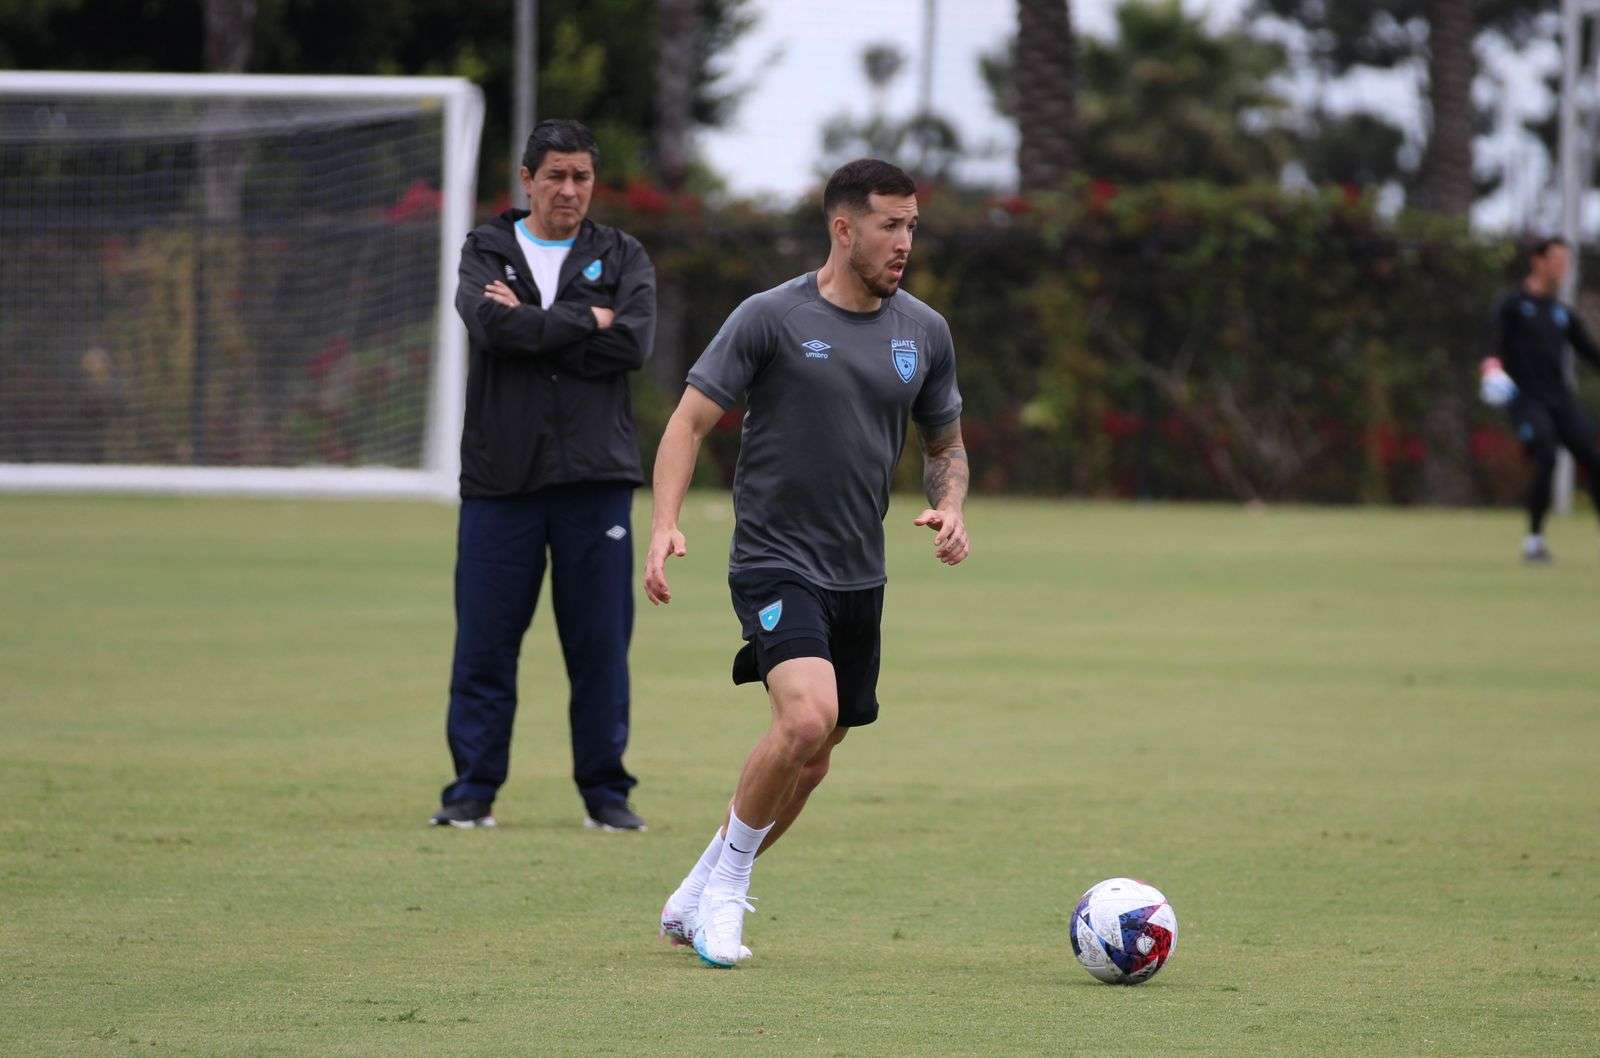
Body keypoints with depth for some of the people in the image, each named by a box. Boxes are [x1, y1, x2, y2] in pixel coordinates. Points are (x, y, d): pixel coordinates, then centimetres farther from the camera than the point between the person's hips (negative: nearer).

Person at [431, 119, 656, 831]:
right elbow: (492, 323, -12)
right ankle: (472, 791, 6)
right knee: (485, 645, -1)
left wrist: (530, 327, -8)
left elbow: (632, 343, -7)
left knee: (601, 643, 1)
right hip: (500, 477, 0)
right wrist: (585, 321, -8)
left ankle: (606, 791, 10)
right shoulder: (485, 252, 10)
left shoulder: (622, 258, 11)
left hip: (595, 478, 1)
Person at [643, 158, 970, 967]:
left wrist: (950, 507, -2)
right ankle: (728, 883, -7)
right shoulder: (771, 318, -8)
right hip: (774, 562, -6)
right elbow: (691, 420, -5)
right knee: (808, 715, -27)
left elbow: (945, 443, 20)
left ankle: (696, 902, 28)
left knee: (809, 763, 10)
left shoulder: (924, 331, 6)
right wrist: (664, 525, -19)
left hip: (859, 579, 6)